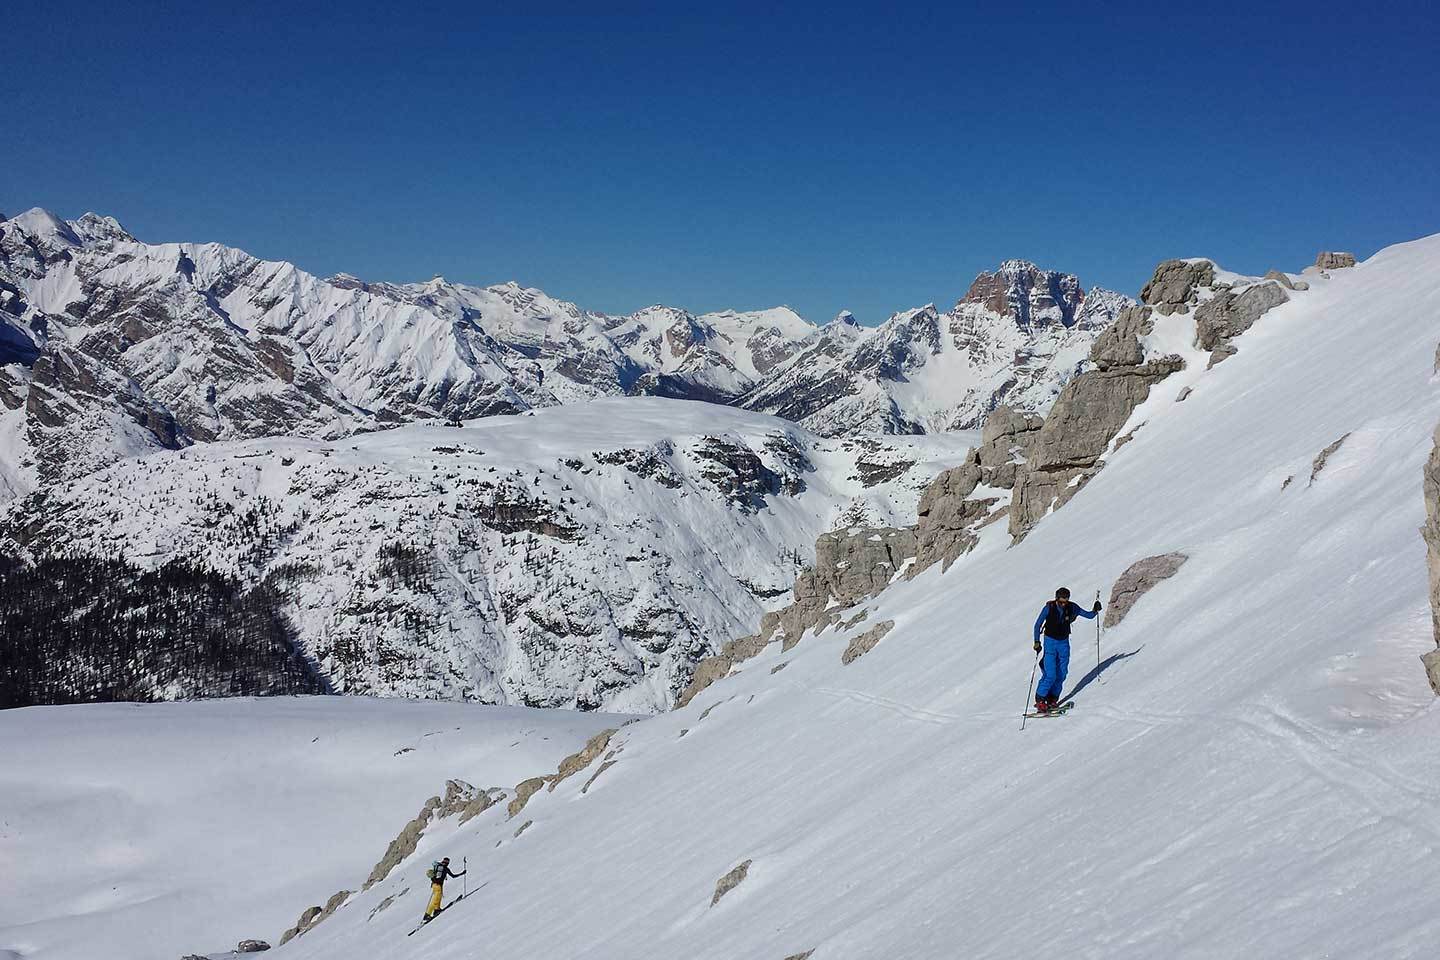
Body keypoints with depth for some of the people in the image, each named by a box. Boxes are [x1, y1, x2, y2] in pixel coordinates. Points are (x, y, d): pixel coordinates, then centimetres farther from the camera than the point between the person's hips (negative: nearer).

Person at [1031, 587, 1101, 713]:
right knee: (1050, 675, -13)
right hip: (1050, 642, -4)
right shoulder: (1049, 608, -15)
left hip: (1064, 643, 4)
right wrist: (1037, 642, -17)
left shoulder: (1072, 608, -7)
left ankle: (1052, 700, 15)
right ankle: (1040, 700, -2)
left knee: (1061, 675, 2)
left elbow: (1089, 615, 2)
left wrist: (1095, 610, -20)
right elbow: (1038, 625, -9)